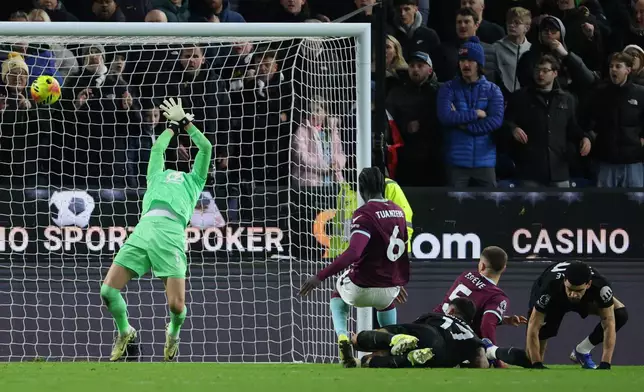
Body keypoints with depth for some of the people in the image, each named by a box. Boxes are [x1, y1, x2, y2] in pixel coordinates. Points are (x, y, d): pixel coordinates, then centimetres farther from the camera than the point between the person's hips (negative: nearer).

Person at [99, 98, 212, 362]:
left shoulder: (194, 182, 30)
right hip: (144, 229, 3)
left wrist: (185, 122, 37)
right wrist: (174, 125, 55)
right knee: (108, 290, -10)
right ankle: (125, 333, 19)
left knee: (176, 305, -15)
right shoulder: (156, 177, 36)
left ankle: (173, 333, 22)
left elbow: (206, 148, 29)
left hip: (172, 234, -3)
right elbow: (157, 148, 46)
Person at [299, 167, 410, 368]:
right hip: (391, 288, 5)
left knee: (338, 293, 31)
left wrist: (320, 276, -29)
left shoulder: (364, 214, -16)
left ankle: (342, 337, 9)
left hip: (361, 289, -5)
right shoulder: (398, 212, 6)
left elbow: (353, 253, -29)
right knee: (386, 303, 42)